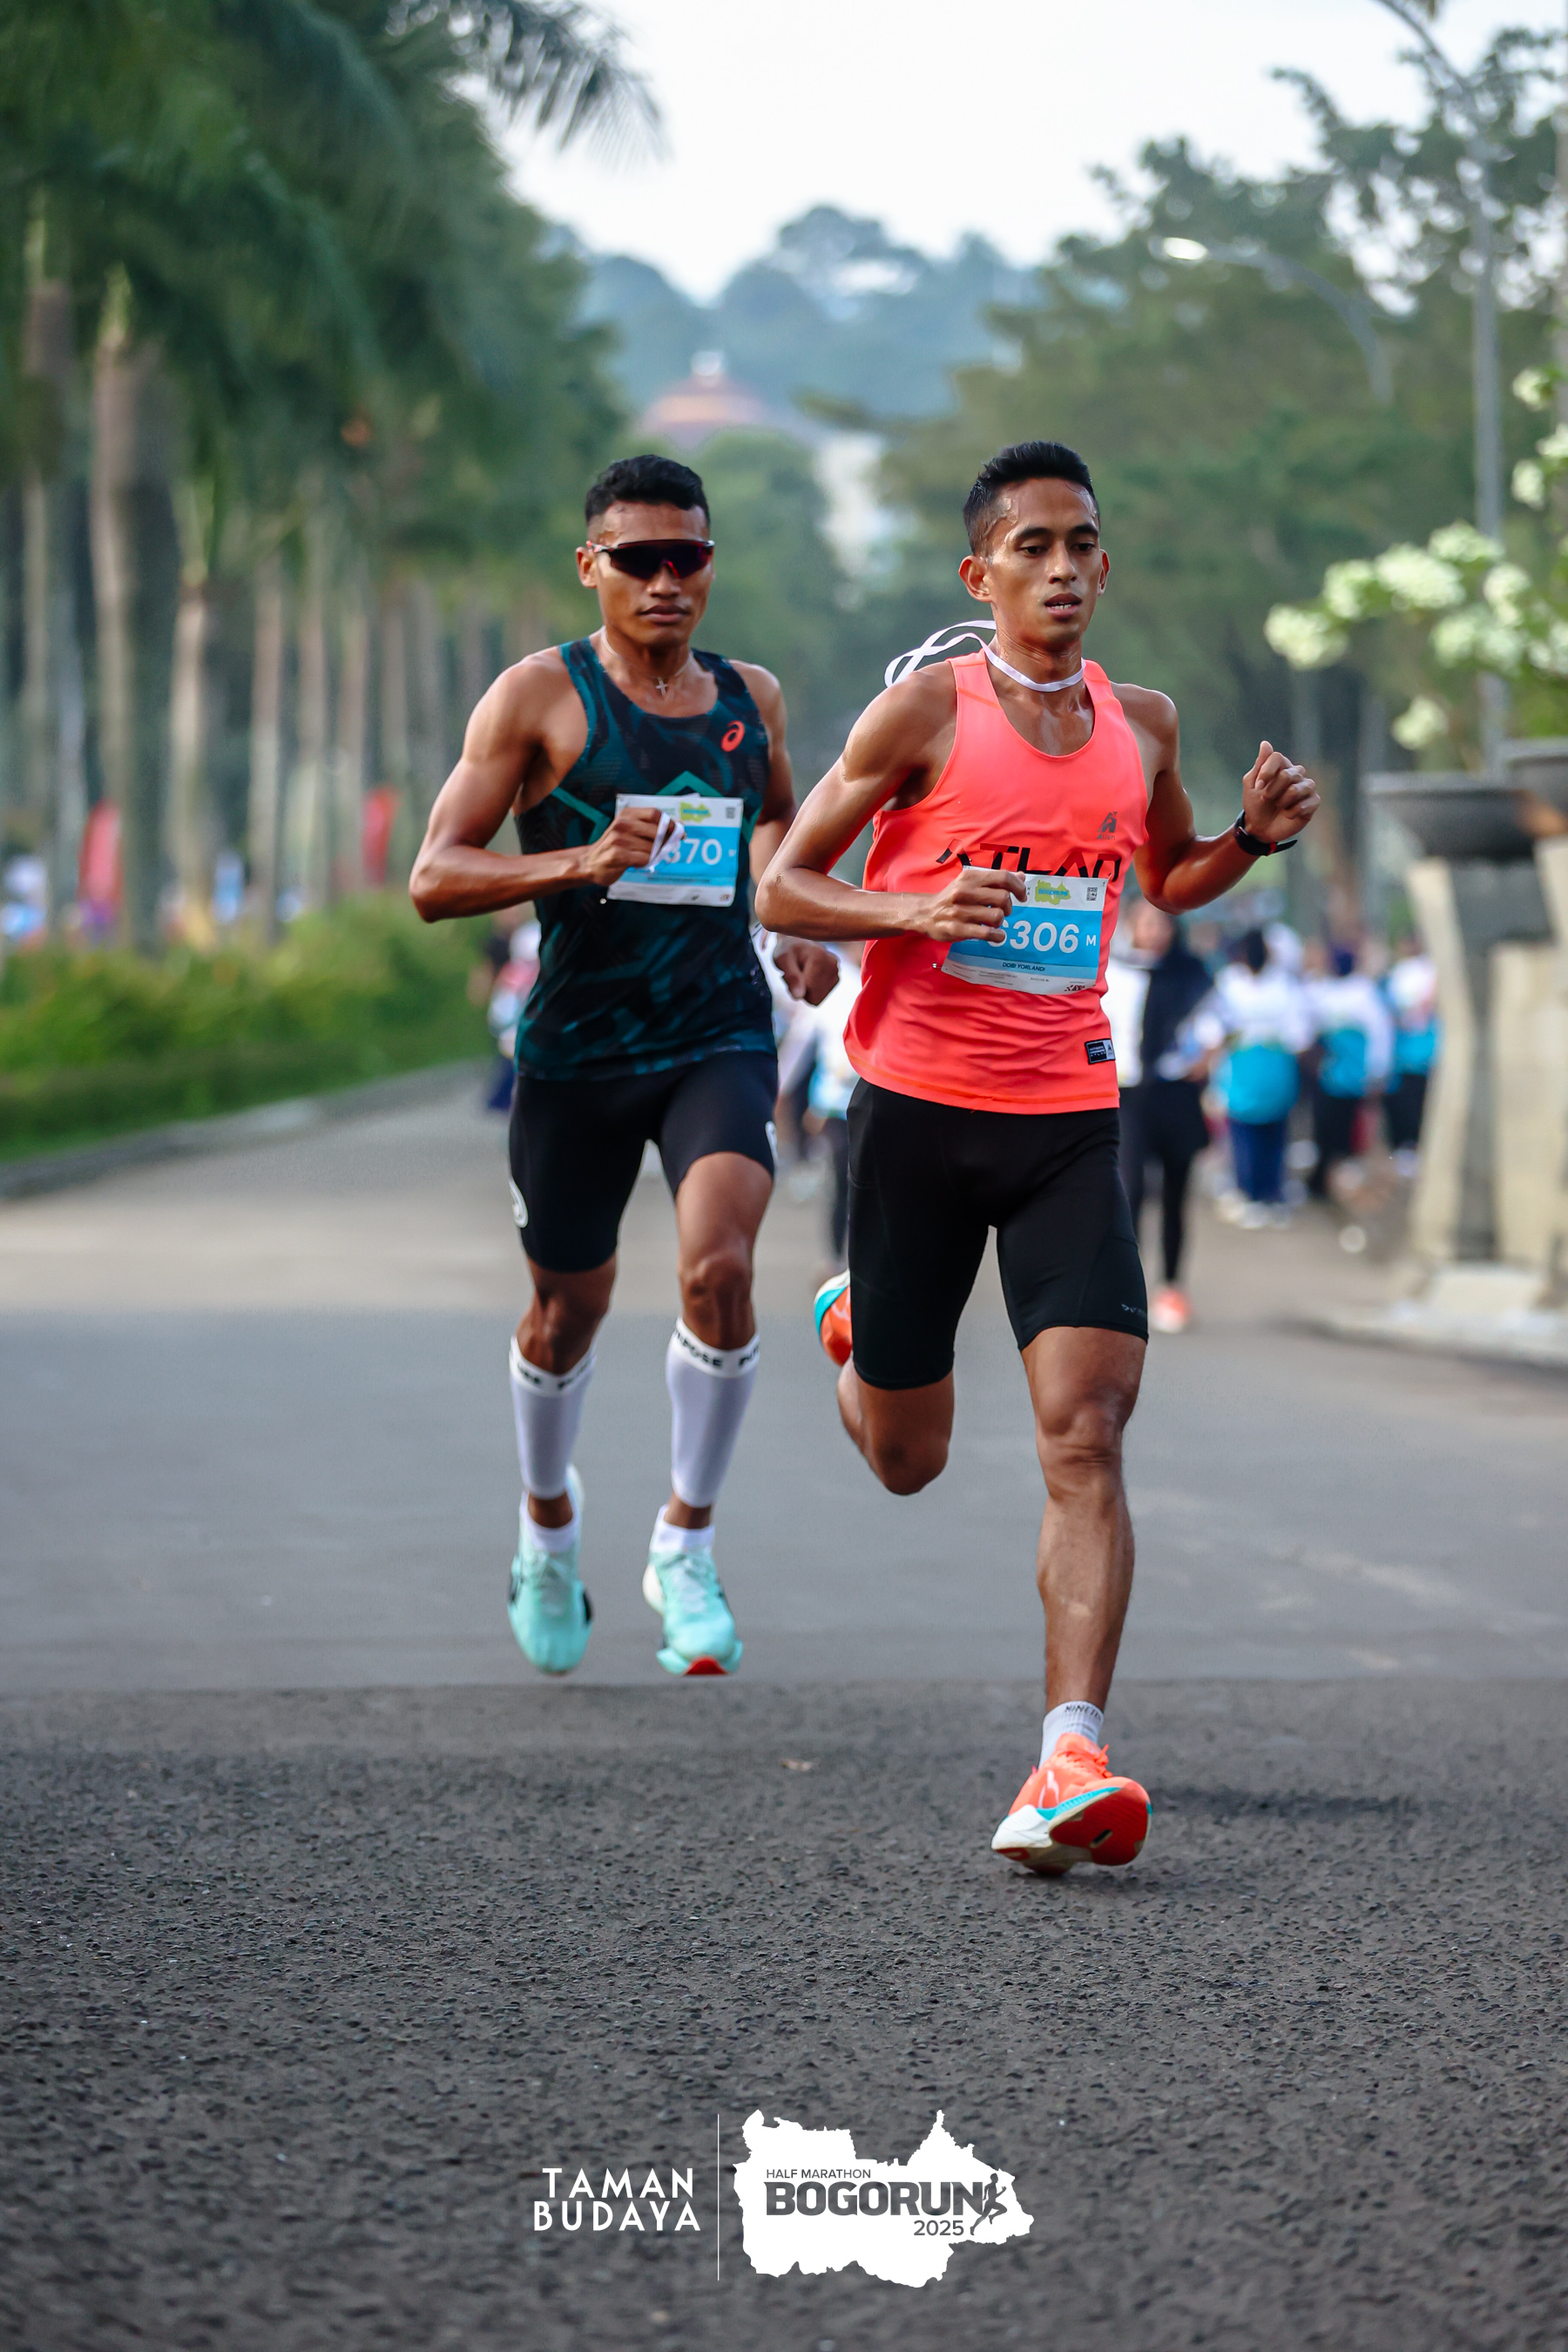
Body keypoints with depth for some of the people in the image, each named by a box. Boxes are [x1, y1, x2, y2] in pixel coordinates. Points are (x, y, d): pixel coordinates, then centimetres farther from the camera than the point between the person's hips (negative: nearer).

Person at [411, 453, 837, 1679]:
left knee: (721, 1266, -21)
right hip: (580, 1042, -1)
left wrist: (797, 922, 11)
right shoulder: (541, 695, -6)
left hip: (721, 1035, 1)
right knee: (568, 1310, 12)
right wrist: (577, 864, -26)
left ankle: (686, 1542, -4)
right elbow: (434, 878, -11)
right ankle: (551, 1517, 41)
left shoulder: (752, 698, 7)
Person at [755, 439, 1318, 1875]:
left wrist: (1255, 838, 4)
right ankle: (856, 1323, 47)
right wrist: (916, 909, -21)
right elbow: (783, 890, -3)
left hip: (1069, 1121, 2)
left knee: (1085, 1435, -15)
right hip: (919, 1108, -2)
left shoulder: (1143, 724, 7)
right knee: (906, 1462, 10)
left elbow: (1169, 885, 26)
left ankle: (1073, 1757, -21)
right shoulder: (927, 711, -6)